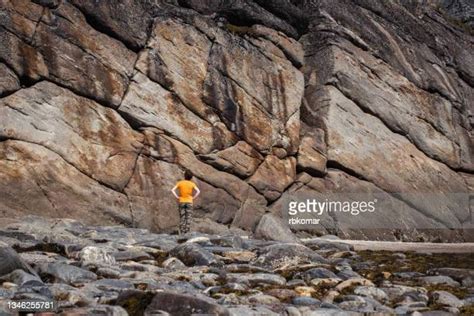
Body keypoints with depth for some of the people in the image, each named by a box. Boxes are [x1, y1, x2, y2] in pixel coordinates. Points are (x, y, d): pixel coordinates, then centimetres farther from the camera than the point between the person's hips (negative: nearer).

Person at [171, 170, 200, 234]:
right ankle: (187, 232, -5)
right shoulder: (192, 184, -2)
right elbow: (198, 191, -13)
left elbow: (173, 190, -7)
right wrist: (193, 197, -4)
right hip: (189, 202, -1)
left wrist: (177, 197, -2)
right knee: (188, 217, 2)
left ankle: (182, 232, 3)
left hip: (181, 202, 1)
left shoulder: (180, 183, 1)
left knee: (182, 217, 7)